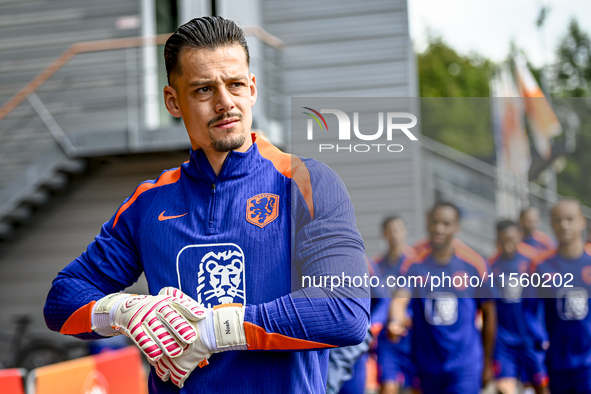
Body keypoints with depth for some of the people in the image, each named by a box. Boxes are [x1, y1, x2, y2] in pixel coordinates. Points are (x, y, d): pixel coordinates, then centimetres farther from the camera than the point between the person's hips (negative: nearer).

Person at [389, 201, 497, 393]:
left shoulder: (474, 264, -5)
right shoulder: (414, 263, -4)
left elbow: (488, 312, 5)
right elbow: (399, 299, -19)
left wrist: (487, 362, 9)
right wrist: (396, 320, -43)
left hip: (466, 365, -2)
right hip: (427, 366, 2)